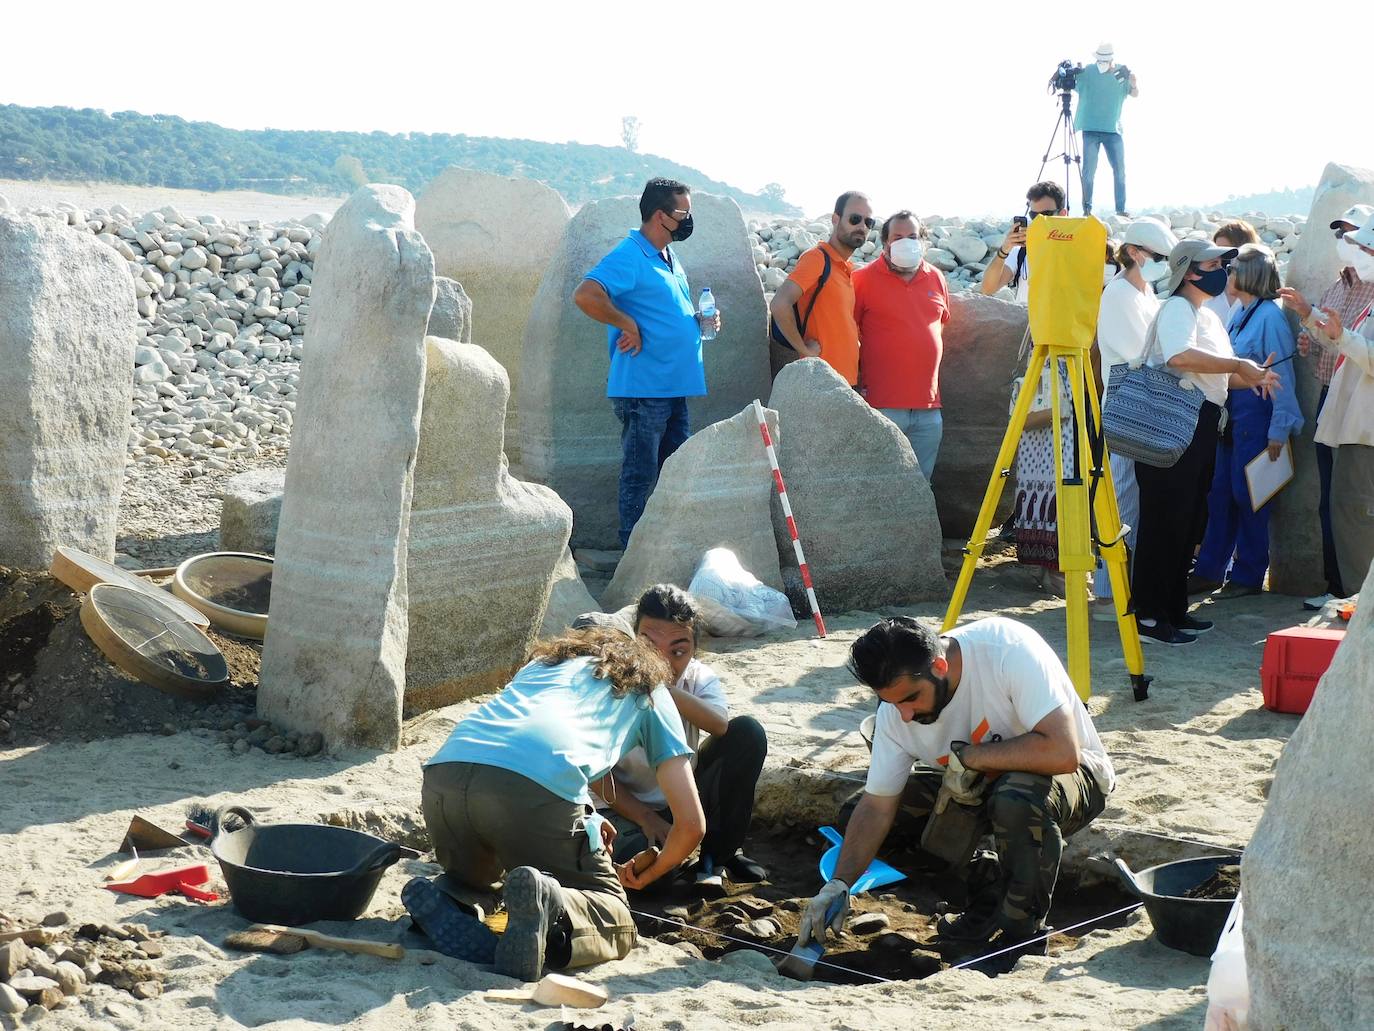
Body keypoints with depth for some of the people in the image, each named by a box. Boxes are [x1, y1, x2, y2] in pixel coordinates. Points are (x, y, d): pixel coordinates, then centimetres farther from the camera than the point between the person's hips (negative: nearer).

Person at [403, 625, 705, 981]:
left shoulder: (547, 658, 39)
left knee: (470, 876, 35)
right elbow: (692, 823, 23)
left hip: (444, 771, 5)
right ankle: (547, 905, -20)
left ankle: (440, 903, -1)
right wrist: (650, 872, 43)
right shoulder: (650, 692, 28)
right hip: (540, 786, -5)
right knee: (616, 925, 14)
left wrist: (584, 820, 55)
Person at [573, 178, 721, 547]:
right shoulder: (629, 257, -14)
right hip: (642, 388, -9)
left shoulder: (671, 259, 17)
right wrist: (629, 326, -21)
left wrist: (700, 320, 11)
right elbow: (585, 295, -27)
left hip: (675, 389, 9)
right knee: (640, 476, -3)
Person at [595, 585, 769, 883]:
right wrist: (647, 818, -20)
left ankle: (722, 851, -3)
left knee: (748, 732, -19)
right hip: (633, 811, -3)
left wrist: (664, 688, -44)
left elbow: (722, 725, -34)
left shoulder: (700, 678, -10)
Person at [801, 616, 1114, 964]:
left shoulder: (1008, 648, -32)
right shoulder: (895, 707, -14)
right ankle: (988, 893, 3)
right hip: (978, 782, 6)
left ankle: (1021, 933, -15)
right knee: (855, 815, -5)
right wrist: (838, 885, -22)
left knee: (1018, 798, -41)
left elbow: (1063, 752, -38)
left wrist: (966, 757, -29)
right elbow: (876, 807, -9)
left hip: (1076, 773, -6)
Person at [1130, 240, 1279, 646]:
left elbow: (1216, 377, 23)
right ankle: (1149, 616, -3)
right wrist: (1239, 364, -21)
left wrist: (1253, 378, 5)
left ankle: (1174, 610, 21)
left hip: (1199, 430, 10)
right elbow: (1181, 356, -29)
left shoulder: (1208, 316, 20)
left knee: (1188, 523, 13)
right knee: (1164, 521, -7)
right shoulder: (1176, 308, -10)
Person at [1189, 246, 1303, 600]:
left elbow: (1281, 375, -15)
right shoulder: (1238, 313, 12)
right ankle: (1210, 571, 17)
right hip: (1231, 417, 8)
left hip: (1256, 417, -8)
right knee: (1220, 492, 10)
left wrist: (1279, 430, -17)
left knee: (1248, 495, -1)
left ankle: (1247, 576, 10)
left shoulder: (1270, 316, -13)